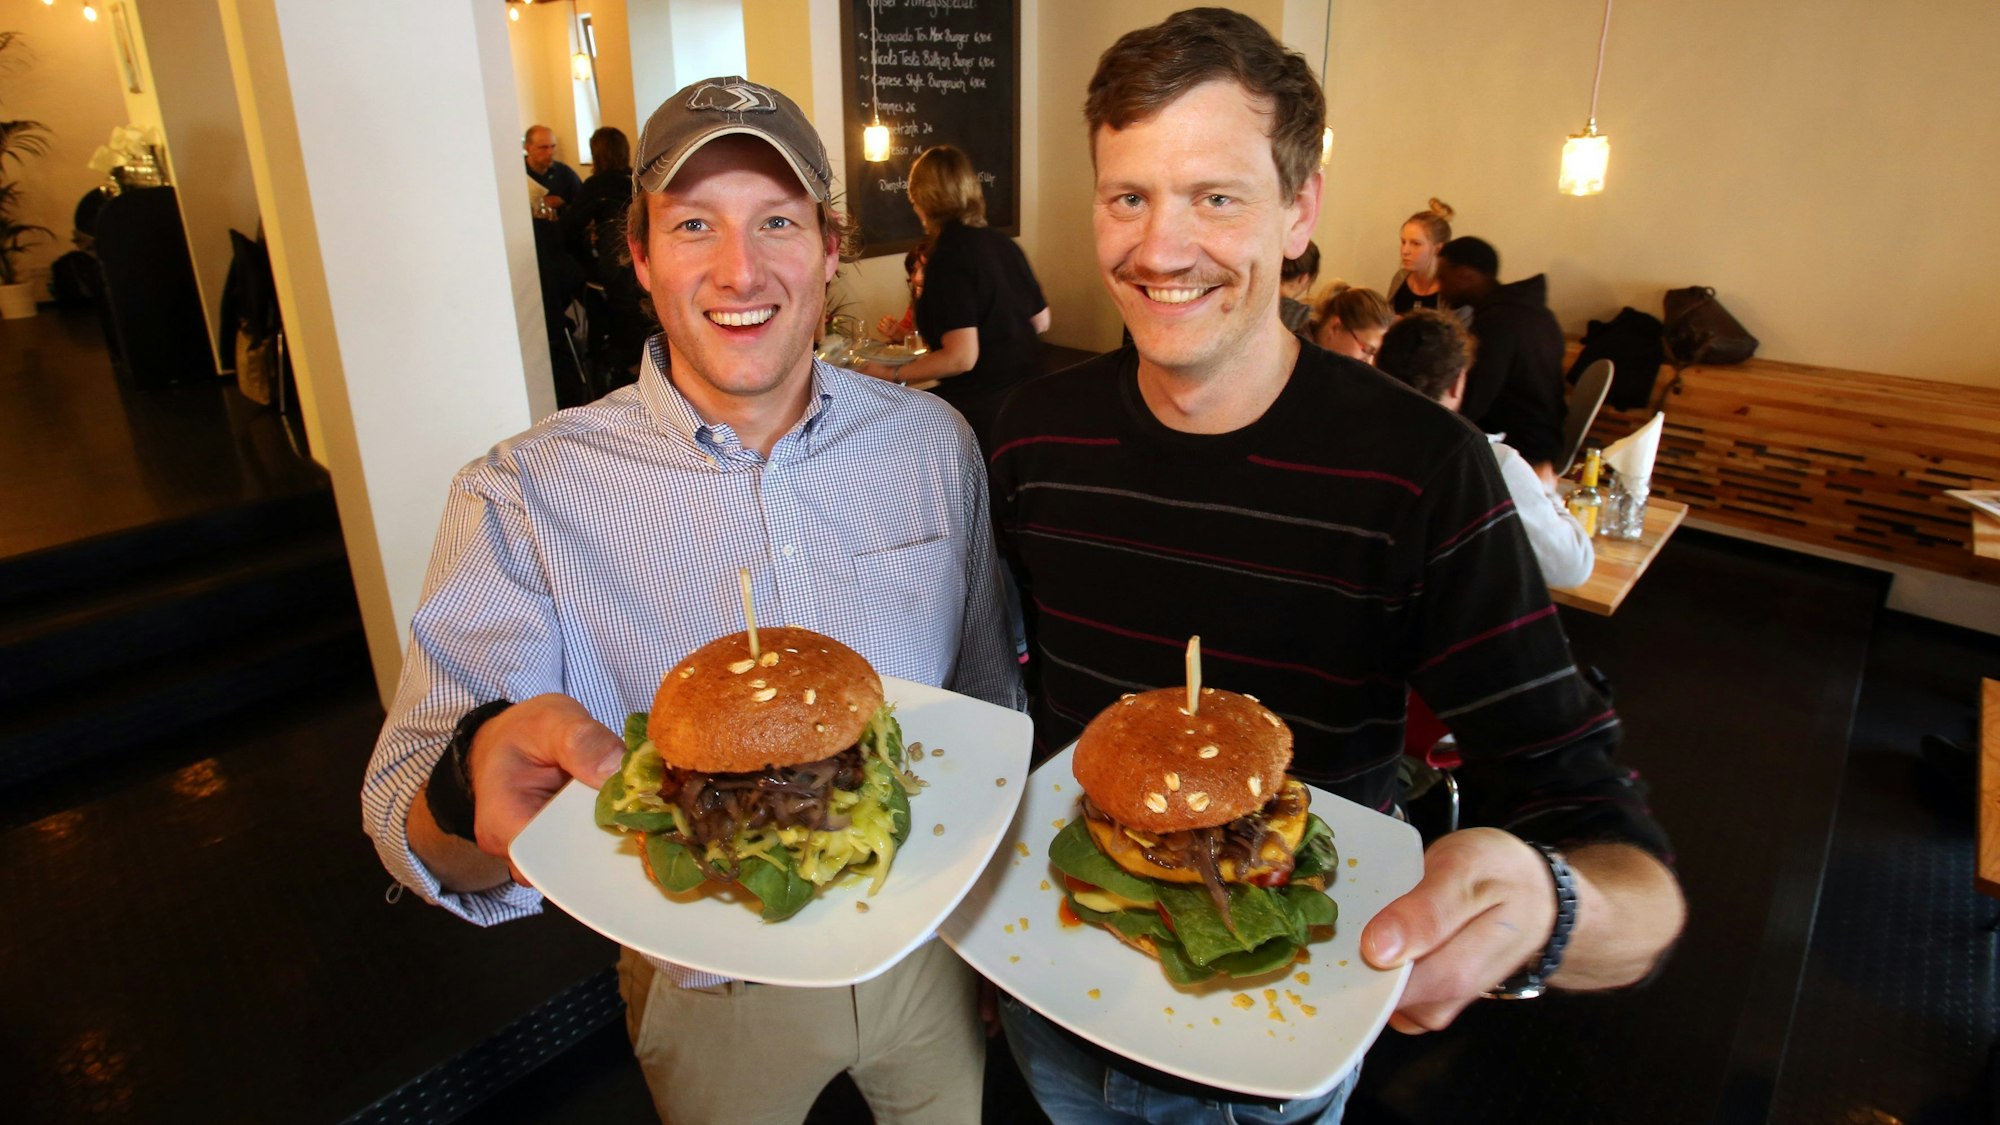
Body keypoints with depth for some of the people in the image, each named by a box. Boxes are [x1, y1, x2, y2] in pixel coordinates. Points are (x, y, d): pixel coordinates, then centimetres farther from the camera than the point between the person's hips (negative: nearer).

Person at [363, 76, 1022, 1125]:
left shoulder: (933, 441, -10)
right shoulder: (522, 497, -17)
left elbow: (987, 687, 2)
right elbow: (410, 825, -21)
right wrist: (482, 780, -44)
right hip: (711, 988, -1)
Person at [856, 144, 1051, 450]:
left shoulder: (949, 256, -15)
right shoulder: (1003, 243, 7)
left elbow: (961, 357, -20)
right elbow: (1041, 322, 17)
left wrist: (891, 375, -9)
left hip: (982, 407, -9)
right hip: (1026, 396, 9)